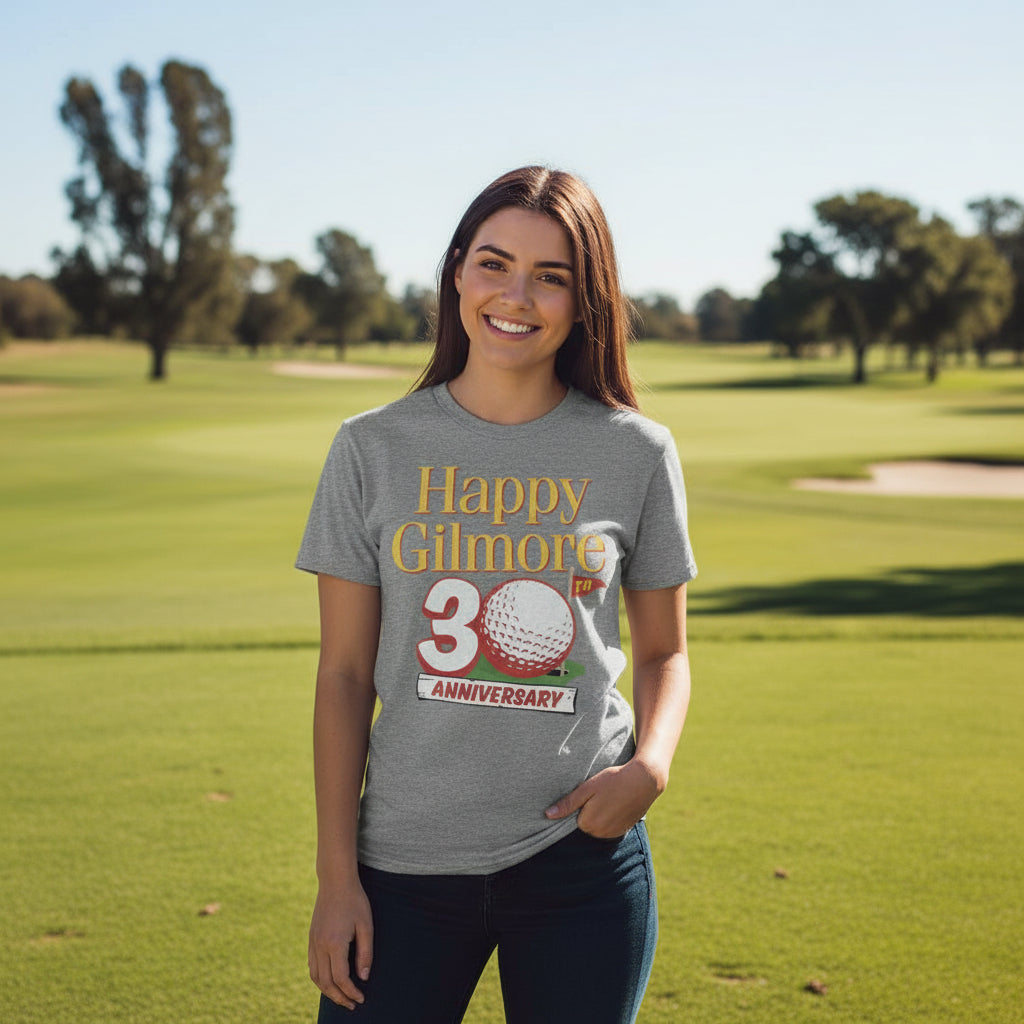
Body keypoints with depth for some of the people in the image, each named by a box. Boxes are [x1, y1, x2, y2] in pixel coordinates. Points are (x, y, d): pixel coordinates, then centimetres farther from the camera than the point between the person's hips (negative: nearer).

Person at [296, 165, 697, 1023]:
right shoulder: (374, 449, -1)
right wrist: (338, 875, -1)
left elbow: (663, 652, 10)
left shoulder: (637, 453, 0)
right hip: (406, 861, 0)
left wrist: (652, 763, -10)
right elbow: (344, 673, 1)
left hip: (582, 856, 0)